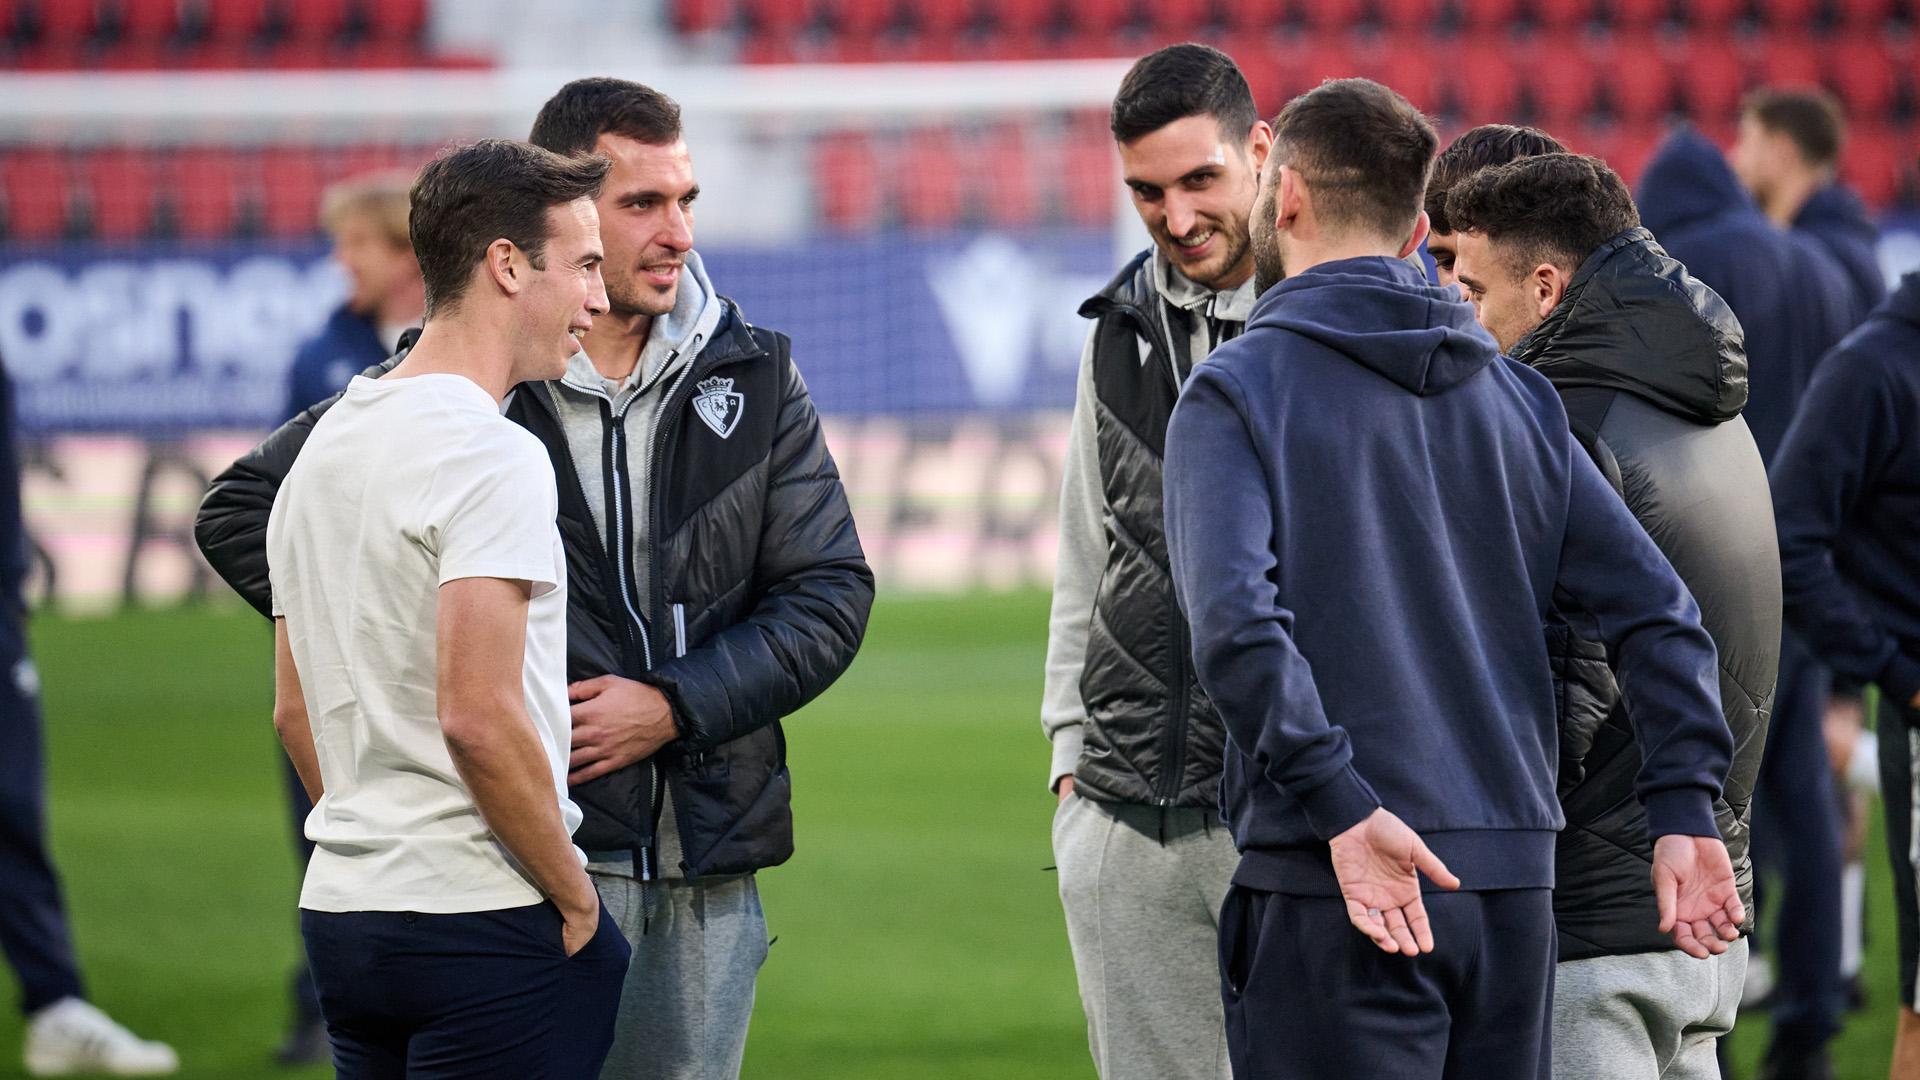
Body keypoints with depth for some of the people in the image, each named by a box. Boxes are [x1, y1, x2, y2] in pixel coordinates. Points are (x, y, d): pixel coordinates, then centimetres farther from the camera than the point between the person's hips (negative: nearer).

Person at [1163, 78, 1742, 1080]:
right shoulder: (1515, 395, 14)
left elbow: (1233, 622, -19)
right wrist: (1684, 807, 3)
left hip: (1333, 893, -5)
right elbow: (1656, 607, 7)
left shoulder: (1235, 390, -2)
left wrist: (1342, 808, -20)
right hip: (1516, 885, 5)